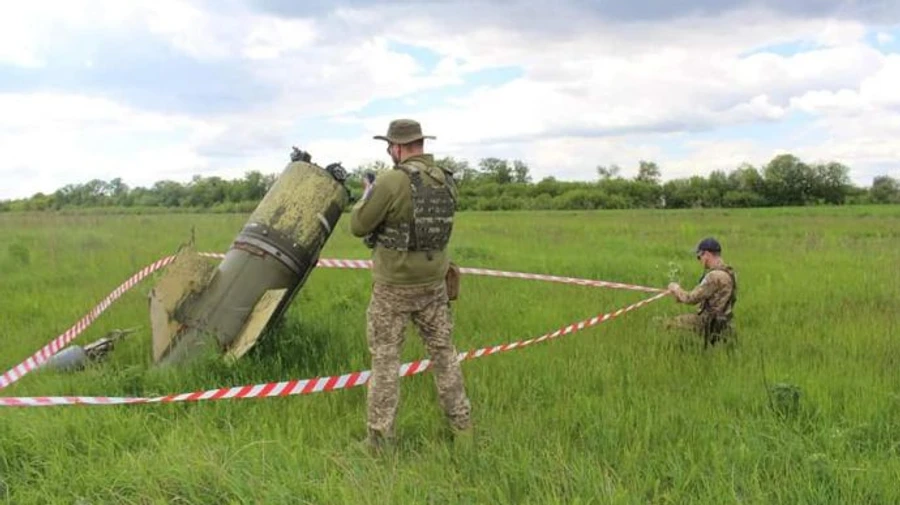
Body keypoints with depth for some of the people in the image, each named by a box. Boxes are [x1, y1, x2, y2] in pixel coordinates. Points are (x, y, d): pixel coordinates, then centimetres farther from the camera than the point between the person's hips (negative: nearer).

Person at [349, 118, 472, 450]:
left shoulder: (392, 181, -19)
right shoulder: (446, 181, 1)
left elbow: (358, 226, -10)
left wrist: (367, 196, 8)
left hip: (394, 287, -5)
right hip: (433, 284, 5)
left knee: (385, 360, 6)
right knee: (443, 352, 17)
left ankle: (379, 438, 11)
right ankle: (462, 423, 26)